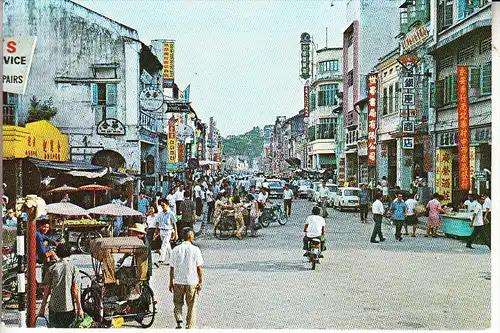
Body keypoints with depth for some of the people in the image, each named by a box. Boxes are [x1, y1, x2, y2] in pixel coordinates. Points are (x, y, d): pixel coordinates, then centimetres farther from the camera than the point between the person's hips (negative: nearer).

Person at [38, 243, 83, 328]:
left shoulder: (52, 268, 1)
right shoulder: (73, 268, -3)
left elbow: (46, 290, 1)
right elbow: (75, 290, -5)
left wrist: (42, 307, 9)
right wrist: (79, 308, 0)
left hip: (54, 306, 1)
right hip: (69, 306, -1)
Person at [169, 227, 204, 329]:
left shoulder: (176, 249, -1)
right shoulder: (195, 250, -8)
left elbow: (172, 268, 3)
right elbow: (199, 268, -7)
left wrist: (171, 283, 11)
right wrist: (200, 282, 2)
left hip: (178, 282, 2)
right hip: (192, 282, -1)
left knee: (178, 303, 18)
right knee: (191, 306, 11)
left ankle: (179, 321, -2)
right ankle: (190, 326, 14)